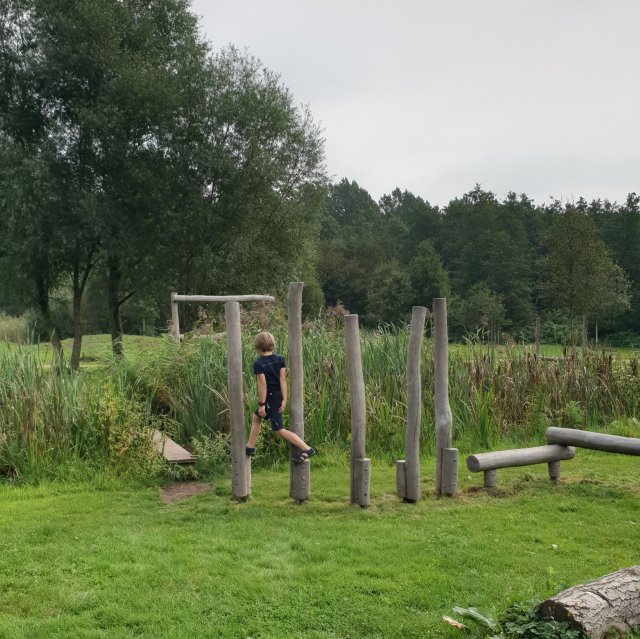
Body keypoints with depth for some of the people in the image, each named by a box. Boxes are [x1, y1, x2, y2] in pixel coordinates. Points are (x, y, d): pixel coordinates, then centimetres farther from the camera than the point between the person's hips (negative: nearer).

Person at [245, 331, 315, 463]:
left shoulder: (258, 364, -15)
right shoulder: (280, 359, 0)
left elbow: (262, 384, -18)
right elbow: (283, 380, -4)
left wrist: (261, 404, -13)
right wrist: (284, 399, -5)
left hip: (270, 398, -8)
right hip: (279, 396, 8)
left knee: (279, 430, -4)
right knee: (255, 417, 25)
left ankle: (306, 449, -12)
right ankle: (250, 447, 32)